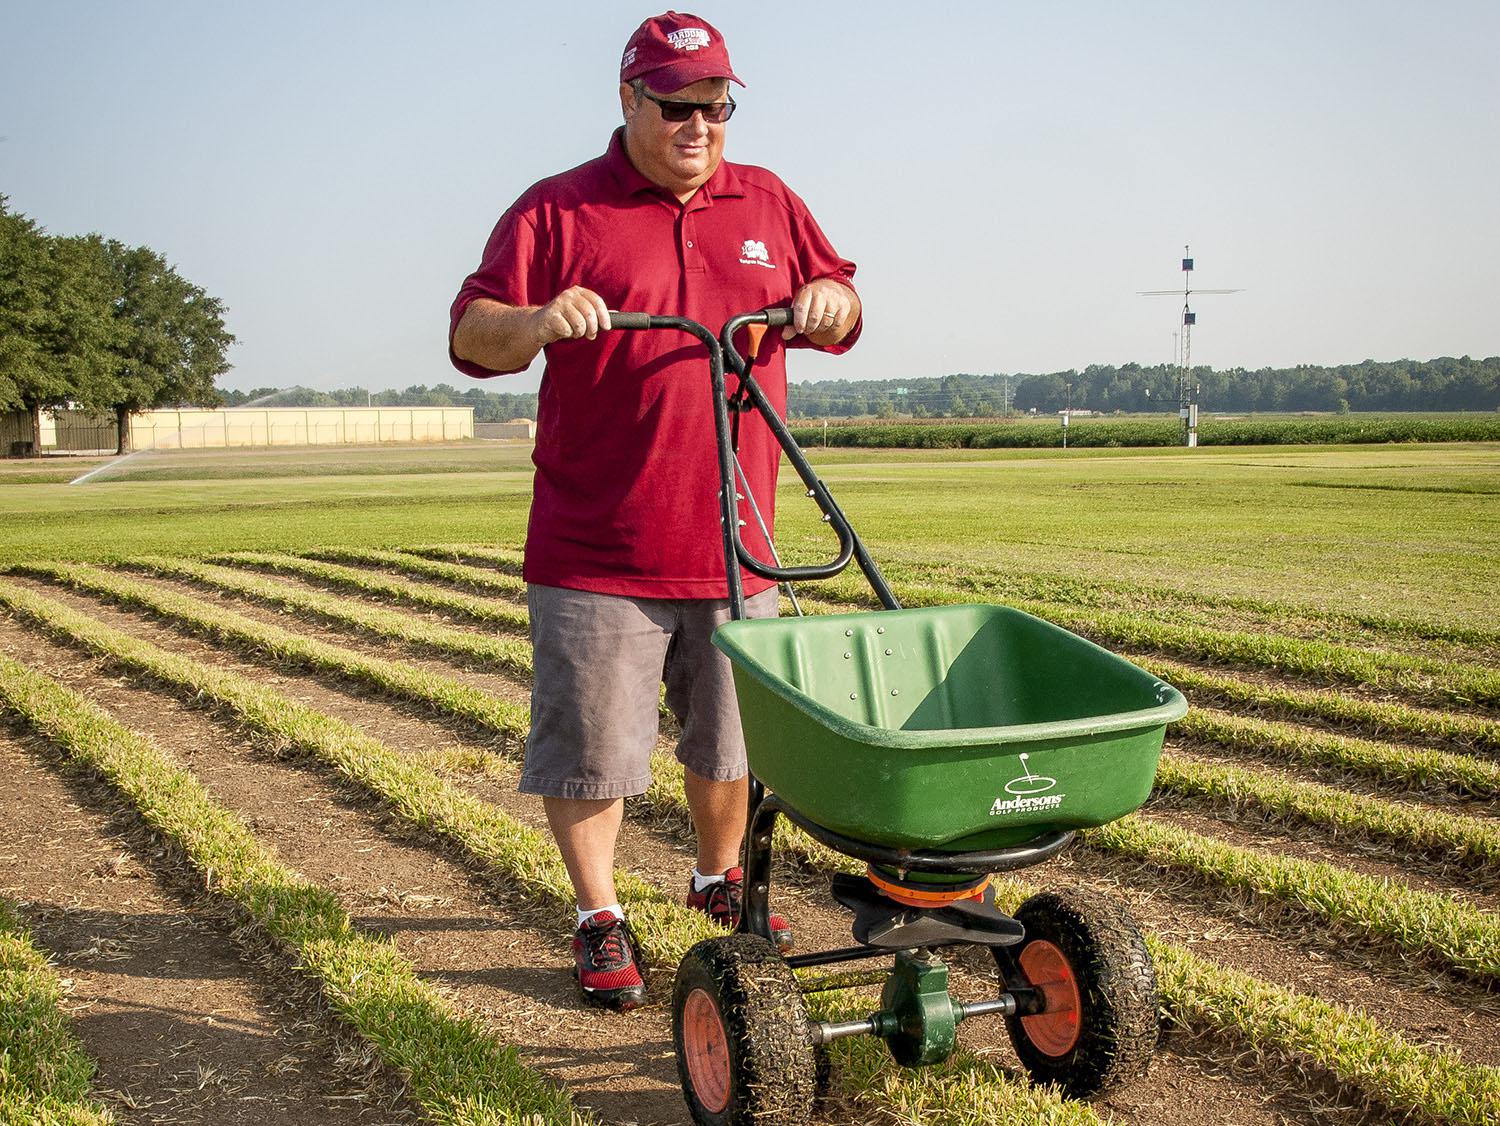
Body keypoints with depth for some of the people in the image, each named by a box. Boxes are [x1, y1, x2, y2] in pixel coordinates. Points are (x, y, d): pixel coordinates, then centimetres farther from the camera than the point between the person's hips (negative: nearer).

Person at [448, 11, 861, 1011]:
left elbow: (838, 313, 20)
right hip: (595, 553, -3)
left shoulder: (769, 205, 12)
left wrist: (829, 303, -3)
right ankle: (600, 920, 20)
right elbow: (470, 337, -3)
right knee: (591, 746, 3)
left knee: (730, 737, 17)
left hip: (733, 548, 4)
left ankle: (721, 877, 39)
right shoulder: (557, 211, 0)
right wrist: (537, 321, -24)